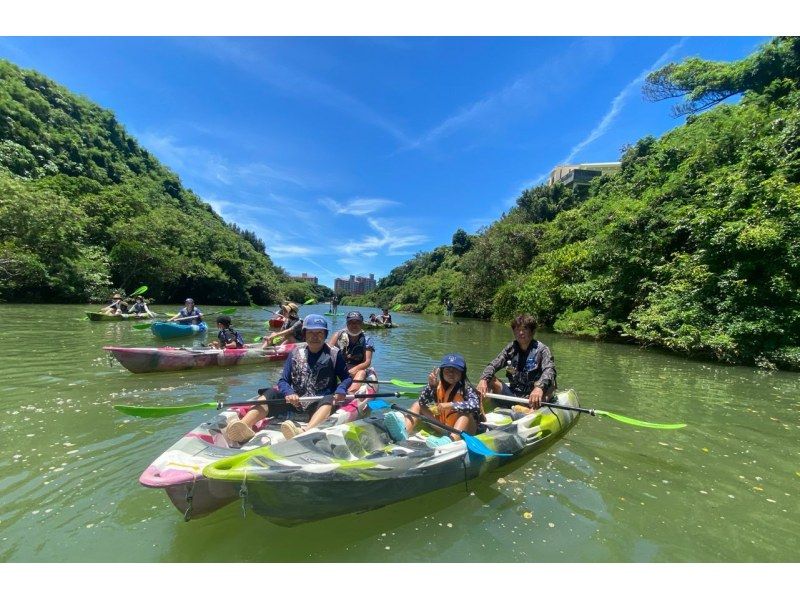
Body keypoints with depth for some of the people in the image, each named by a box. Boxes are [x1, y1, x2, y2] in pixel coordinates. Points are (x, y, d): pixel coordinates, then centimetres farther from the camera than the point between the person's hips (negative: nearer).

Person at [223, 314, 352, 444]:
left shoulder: (334, 354, 1)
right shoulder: (295, 353, 8)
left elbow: (347, 378, 3)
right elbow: (283, 381, 4)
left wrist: (340, 391, -19)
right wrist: (289, 393, -18)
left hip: (320, 404, -3)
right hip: (296, 403, 3)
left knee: (329, 400, -34)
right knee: (271, 393, -16)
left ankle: (304, 432, -61)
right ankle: (244, 425, -42)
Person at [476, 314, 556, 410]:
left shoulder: (541, 349, -6)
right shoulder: (510, 348, 4)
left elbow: (550, 370, -24)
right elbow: (493, 365, -6)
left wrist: (539, 388, -45)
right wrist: (483, 380, -27)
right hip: (513, 394, 4)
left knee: (549, 384, -31)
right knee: (489, 380, -11)